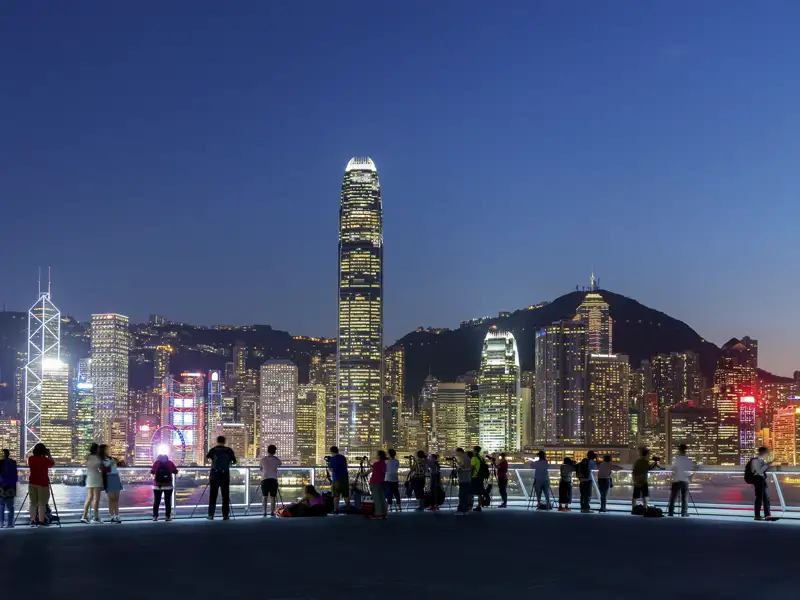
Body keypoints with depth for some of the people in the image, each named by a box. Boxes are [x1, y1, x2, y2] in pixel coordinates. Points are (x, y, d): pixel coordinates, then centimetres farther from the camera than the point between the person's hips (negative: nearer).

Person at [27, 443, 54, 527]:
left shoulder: (30, 459, 4)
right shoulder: (45, 460, -9)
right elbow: (52, 463, 6)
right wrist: (49, 455, 14)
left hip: (32, 483, 4)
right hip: (43, 483, -4)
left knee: (33, 503, 9)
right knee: (42, 503, -1)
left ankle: (33, 520, 5)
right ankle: (41, 520, -3)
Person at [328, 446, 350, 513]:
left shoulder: (332, 459, -7)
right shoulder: (343, 457, 11)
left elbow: (331, 469, -8)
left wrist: (329, 463, 7)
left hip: (337, 479, -5)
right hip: (345, 478, 5)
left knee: (336, 495, -2)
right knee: (346, 495, 9)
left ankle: (336, 509, -7)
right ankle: (347, 509, 8)